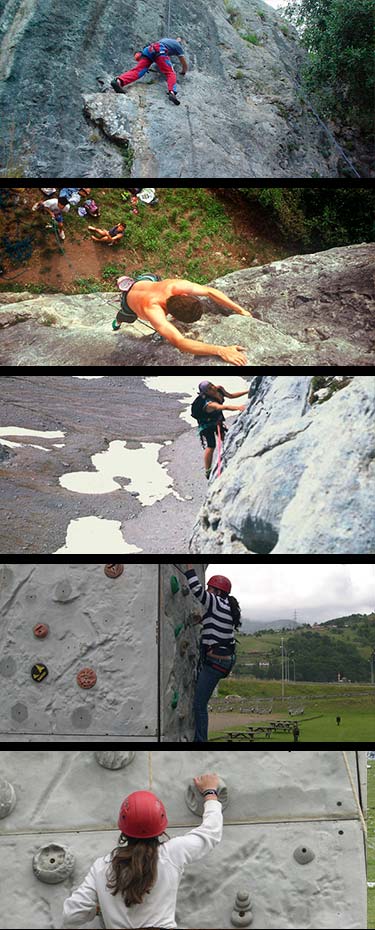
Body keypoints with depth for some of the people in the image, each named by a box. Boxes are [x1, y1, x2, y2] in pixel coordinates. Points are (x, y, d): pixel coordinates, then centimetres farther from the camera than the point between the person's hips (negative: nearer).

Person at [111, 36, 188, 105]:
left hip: (148, 50, 5)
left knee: (138, 70, -13)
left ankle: (118, 81, -38)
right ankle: (172, 92, -37)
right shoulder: (178, 45, 27)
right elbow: (184, 64, 28)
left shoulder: (165, 40, 43)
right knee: (170, 73, -7)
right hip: (160, 51, -5)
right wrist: (183, 72, 48)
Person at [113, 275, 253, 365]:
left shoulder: (175, 286, -46)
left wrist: (240, 310, -41)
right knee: (129, 318, 34)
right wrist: (220, 351, -77)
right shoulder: (153, 311, -57)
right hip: (130, 297, -2)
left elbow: (210, 292, -35)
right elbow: (179, 343, -68)